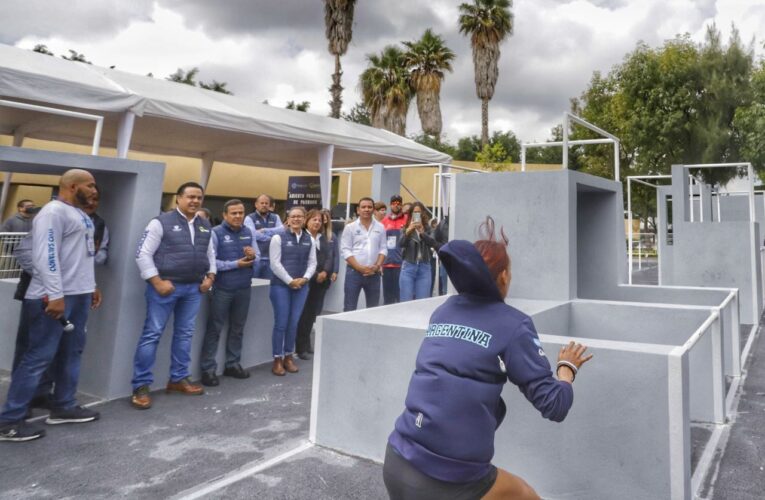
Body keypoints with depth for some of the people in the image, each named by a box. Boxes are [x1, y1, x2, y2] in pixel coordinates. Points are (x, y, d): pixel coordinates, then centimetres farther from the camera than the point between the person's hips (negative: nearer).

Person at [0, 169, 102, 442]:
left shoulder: (80, 214, 17)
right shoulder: (54, 212, -13)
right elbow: (45, 255, -21)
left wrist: (91, 285, 19)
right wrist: (55, 295, -25)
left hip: (79, 295, 10)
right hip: (55, 297, -10)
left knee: (71, 353, 13)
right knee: (39, 357, -4)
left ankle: (63, 407, 23)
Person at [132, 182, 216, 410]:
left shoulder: (205, 226, 11)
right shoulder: (162, 222, -8)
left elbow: (210, 254, 21)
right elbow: (143, 254, -10)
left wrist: (210, 276, 7)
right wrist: (158, 282, -15)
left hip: (194, 288, 6)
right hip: (165, 286, -6)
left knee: (185, 334, 12)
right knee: (152, 334, -2)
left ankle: (178, 379, 25)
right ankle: (141, 386, 6)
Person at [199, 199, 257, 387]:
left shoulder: (248, 233, 8)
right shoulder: (216, 233, -8)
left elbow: (257, 257, 12)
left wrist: (253, 256, -11)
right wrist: (236, 264, -18)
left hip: (244, 288, 5)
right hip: (222, 288, -5)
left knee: (237, 329, 14)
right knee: (214, 329, 3)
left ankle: (233, 364, 27)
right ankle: (208, 369, 10)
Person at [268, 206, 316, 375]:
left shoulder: (309, 239, 9)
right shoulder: (278, 237, -4)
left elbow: (312, 262, 8)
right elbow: (275, 263, -9)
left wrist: (304, 279, -8)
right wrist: (290, 281, -12)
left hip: (301, 286, 4)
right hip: (281, 285, -4)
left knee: (294, 323, 8)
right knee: (281, 323, -2)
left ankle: (288, 357, 21)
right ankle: (277, 360, 10)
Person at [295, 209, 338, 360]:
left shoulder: (326, 238, 14)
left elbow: (329, 256, 9)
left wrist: (325, 272, -8)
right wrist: (314, 275, -11)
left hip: (321, 280, 5)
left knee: (313, 313, 10)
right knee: (304, 313, -2)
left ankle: (307, 344, 22)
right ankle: (301, 347, 5)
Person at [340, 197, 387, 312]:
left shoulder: (380, 227, 9)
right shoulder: (350, 227, 0)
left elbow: (383, 249, 8)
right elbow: (345, 251, -5)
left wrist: (377, 266, -8)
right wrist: (360, 268, -13)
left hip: (373, 273, 3)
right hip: (354, 272, -3)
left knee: (373, 308, 9)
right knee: (349, 308, -1)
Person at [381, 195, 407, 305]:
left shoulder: (407, 220, 1)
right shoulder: (384, 221, 10)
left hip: (401, 264, -4)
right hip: (386, 264, 4)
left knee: (400, 295, -4)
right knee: (387, 295, 10)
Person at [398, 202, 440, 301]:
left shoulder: (428, 228, 4)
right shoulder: (405, 228, 2)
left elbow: (434, 243, -11)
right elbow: (401, 244, -13)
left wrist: (422, 233, -28)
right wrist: (408, 231, -32)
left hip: (424, 268, 1)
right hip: (408, 267, -1)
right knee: (406, 302, 1)